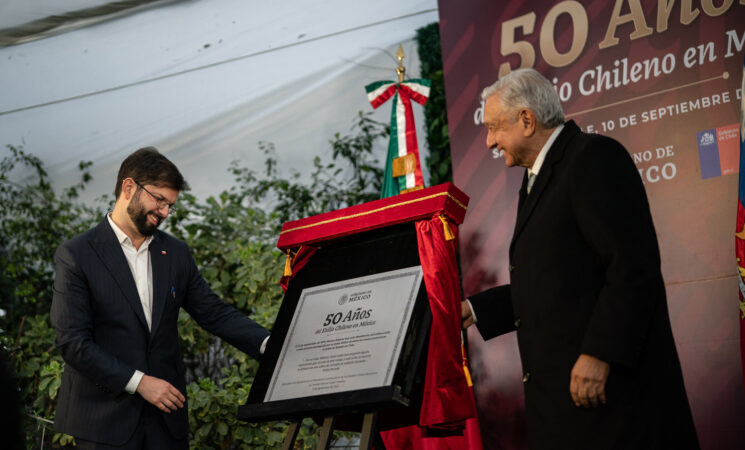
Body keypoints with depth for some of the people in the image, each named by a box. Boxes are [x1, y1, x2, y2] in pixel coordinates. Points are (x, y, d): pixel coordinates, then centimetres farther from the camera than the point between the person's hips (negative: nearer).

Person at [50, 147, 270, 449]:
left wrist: (269, 345, -7)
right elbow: (72, 342, -11)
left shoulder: (176, 253, 10)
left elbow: (213, 313, 9)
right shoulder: (75, 256, -7)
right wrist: (139, 382, -16)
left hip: (166, 415, 4)